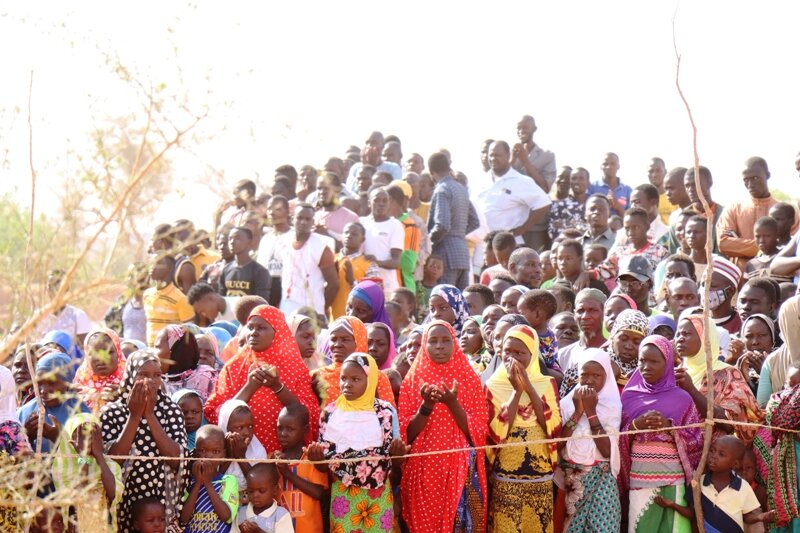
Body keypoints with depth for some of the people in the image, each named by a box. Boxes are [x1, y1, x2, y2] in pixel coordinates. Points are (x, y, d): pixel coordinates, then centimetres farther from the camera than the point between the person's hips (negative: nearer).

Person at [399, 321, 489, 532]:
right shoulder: (413, 380, 4)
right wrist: (426, 405, -16)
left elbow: (478, 431, -4)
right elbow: (407, 434, -1)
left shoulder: (469, 378, 3)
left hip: (461, 471, 0)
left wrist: (452, 403, -17)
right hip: (422, 470, 0)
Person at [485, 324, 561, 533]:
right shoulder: (493, 386, -2)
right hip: (505, 480, -2)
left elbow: (554, 428, -10)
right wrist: (516, 391, -15)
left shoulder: (547, 384, 4)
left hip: (541, 478, 2)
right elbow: (496, 433, -14)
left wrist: (529, 388, -13)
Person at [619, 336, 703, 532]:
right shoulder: (629, 396, 7)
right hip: (640, 475, 1)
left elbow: (697, 441, -1)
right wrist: (635, 425, -11)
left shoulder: (681, 399, 2)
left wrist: (670, 426, -14)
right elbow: (617, 438, 6)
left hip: (673, 477, -1)